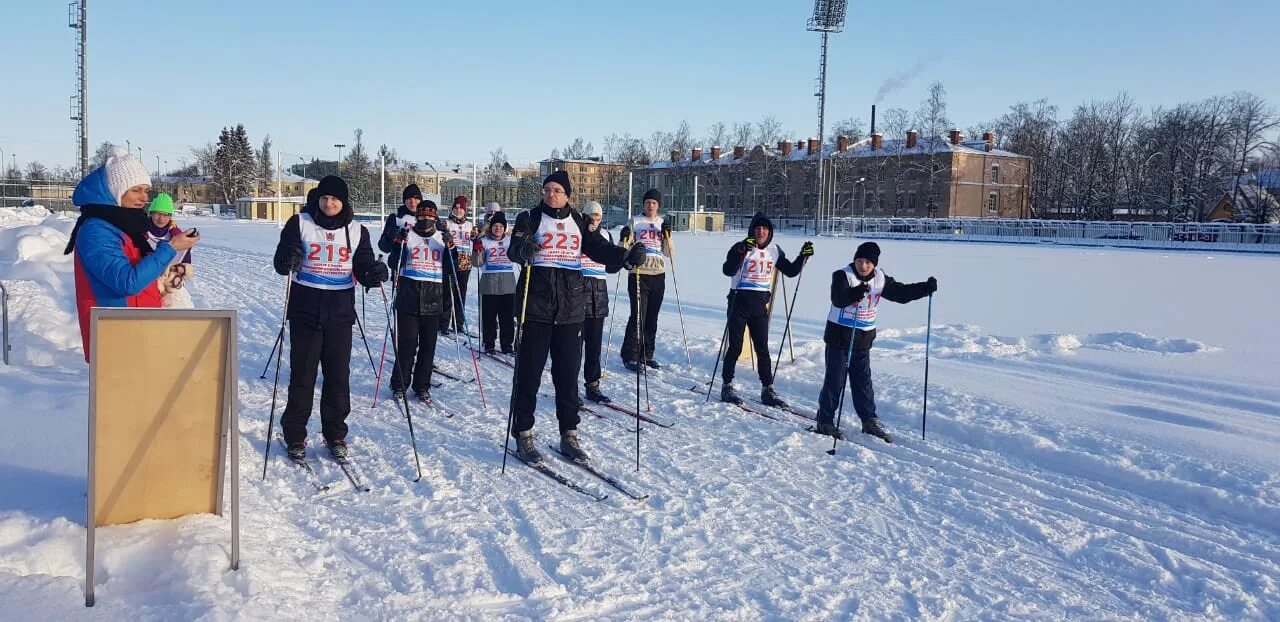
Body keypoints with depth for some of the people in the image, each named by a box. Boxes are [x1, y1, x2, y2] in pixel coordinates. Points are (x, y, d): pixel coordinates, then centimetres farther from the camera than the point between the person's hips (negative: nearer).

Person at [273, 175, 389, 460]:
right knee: (302, 376, 2)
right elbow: (281, 263, -4)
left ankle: (335, 435, 19)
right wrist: (288, 261, -27)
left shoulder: (357, 230, 5)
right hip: (305, 311, -2)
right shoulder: (300, 223, -1)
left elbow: (363, 271, 6)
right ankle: (295, 436, 15)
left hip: (340, 313, 2)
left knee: (339, 376, 6)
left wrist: (374, 274, -17)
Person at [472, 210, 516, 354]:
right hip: (489, 285, -2)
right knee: (489, 316, 3)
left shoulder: (511, 240, 9)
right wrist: (476, 250, -19)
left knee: (508, 317, 4)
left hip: (508, 284, 2)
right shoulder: (483, 241, 2)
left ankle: (507, 344, 13)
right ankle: (488, 344, 12)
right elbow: (477, 263, -2)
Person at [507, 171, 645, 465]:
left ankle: (569, 435, 19)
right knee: (529, 373, 0)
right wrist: (523, 249, -39)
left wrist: (626, 256, -18)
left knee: (568, 374, 8)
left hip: (571, 309, 3)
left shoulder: (579, 222, 12)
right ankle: (523, 435, 11)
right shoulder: (530, 218, 1)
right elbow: (514, 249, -15)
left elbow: (599, 248, 1)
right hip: (536, 308, -3)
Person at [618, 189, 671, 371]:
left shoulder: (662, 224, 12)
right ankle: (630, 356, -3)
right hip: (638, 274, -4)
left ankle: (646, 354, 17)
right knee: (638, 316, -9)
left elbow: (668, 253, 9)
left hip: (658, 275, 4)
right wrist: (624, 238, -18)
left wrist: (667, 235, -5)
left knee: (652, 317, 8)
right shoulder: (635, 221, 2)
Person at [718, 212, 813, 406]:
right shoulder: (741, 248, -9)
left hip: (760, 305, 4)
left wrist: (804, 257, 1)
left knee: (762, 349, 8)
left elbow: (791, 271, 15)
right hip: (739, 303, -4)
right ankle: (727, 387, 14)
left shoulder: (774, 251, 7)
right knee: (735, 348, 2)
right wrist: (741, 252, -38)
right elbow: (727, 270, -24)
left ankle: (767, 390, 14)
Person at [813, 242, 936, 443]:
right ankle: (825, 422, 8)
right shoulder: (843, 275, -16)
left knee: (863, 381, 12)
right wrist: (854, 293, -54)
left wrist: (926, 288, -2)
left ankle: (870, 421, 21)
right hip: (839, 336, -5)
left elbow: (901, 293, 10)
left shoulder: (880, 279, 2)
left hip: (863, 338, 5)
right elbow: (837, 299, -33)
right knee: (835, 380, -2)